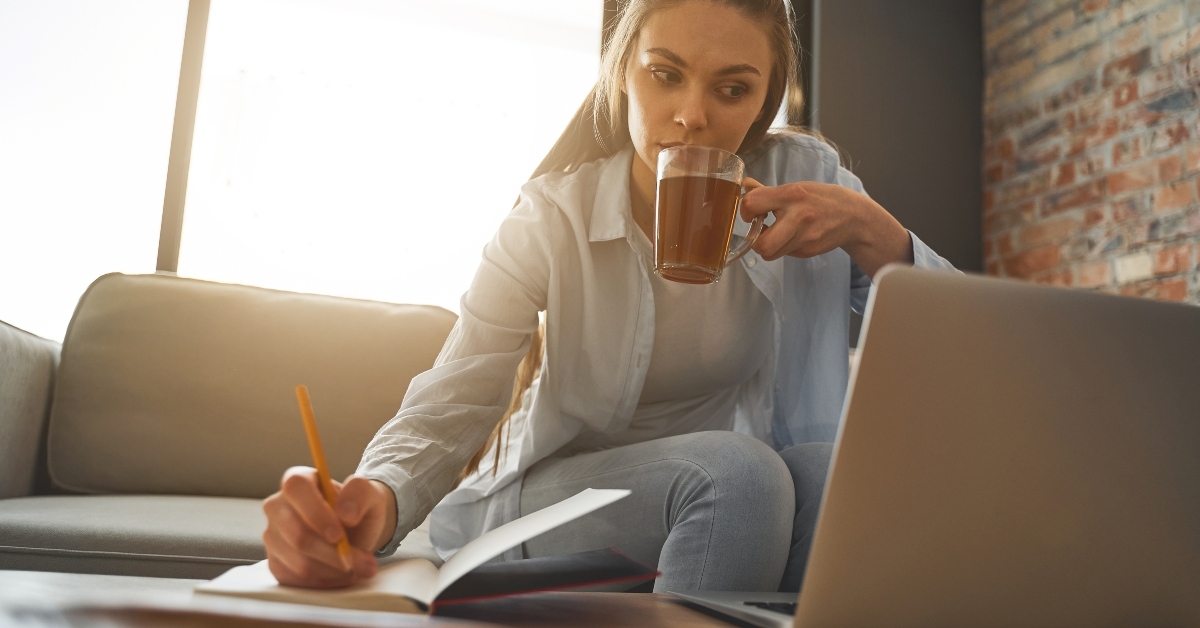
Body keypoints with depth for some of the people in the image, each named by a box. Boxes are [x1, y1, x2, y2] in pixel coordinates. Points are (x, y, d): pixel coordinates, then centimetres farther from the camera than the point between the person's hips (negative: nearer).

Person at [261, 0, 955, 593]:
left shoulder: (803, 177, -8)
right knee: (737, 470, -31)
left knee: (833, 466, -29)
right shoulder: (552, 218, -13)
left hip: (731, 498, 3)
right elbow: (450, 405, -22)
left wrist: (872, 233, -26)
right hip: (547, 494, -2)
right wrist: (374, 498, -45)